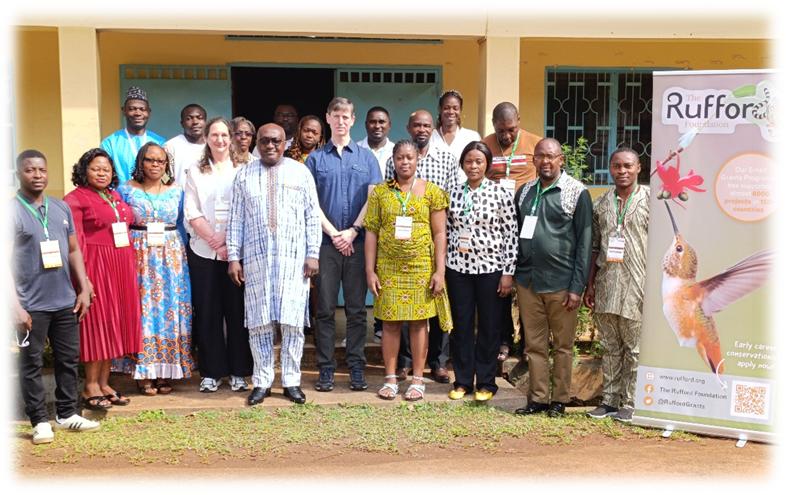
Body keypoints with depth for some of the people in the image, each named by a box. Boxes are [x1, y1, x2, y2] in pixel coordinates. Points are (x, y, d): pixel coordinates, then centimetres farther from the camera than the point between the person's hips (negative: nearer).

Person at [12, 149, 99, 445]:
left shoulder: (61, 208, 9)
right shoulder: (11, 210, -8)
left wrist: (84, 289, 8)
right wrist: (16, 305, -16)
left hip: (65, 301, 6)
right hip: (31, 306, -5)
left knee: (69, 359, 13)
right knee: (32, 364, 5)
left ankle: (67, 414, 27)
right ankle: (40, 421, 14)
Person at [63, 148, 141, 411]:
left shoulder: (116, 197, 16)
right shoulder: (75, 199, -6)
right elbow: (75, 242, -13)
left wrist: (131, 267, 11)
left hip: (122, 268, 7)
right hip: (96, 268, -7)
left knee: (115, 324, 9)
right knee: (96, 323, -3)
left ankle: (104, 383, 18)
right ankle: (90, 387, 6)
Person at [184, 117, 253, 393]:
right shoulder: (196, 172, 12)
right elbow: (191, 212, 3)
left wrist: (229, 242, -14)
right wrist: (213, 239, -11)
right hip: (203, 250, 2)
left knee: (237, 310, 1)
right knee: (206, 311, 3)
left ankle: (238, 372, 9)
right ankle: (211, 372, 12)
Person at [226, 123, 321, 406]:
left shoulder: (300, 173, 7)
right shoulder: (244, 175, 9)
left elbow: (312, 216, 4)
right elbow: (236, 219, 8)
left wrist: (313, 254, -2)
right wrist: (233, 257, 2)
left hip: (293, 258, -1)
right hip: (256, 257, 1)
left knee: (293, 320, 0)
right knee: (259, 322, 2)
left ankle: (291, 381, 11)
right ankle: (262, 382, 12)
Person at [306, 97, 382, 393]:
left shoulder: (366, 157, 9)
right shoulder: (315, 159, 8)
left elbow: (373, 199, 2)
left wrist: (352, 231, -9)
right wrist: (333, 233, -7)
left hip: (357, 242, 0)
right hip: (326, 242, 0)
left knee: (356, 308, 4)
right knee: (325, 308, 2)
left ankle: (357, 368, 9)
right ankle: (326, 369, 8)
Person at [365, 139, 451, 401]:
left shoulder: (431, 191, 2)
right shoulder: (380, 192, 5)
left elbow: (439, 234, 1)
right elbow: (372, 232, 4)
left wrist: (440, 271, -5)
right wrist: (370, 271, -1)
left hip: (421, 266, -1)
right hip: (388, 267, 1)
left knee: (419, 321, 4)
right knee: (389, 322, 5)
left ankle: (417, 380, 14)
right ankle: (390, 379, 15)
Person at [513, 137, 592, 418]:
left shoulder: (577, 193, -2)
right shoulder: (524, 192, 11)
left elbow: (585, 242, -5)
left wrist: (577, 286, -10)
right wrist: (512, 275, 7)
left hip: (561, 283, -4)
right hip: (527, 281, 4)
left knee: (562, 345, 6)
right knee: (534, 344, 9)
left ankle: (560, 400, 16)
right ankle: (538, 398, 18)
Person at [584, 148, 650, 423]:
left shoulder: (651, 200, -1)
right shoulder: (601, 204, 12)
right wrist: (590, 284, 11)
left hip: (637, 287, -4)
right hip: (605, 286, 4)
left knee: (635, 349, 2)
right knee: (610, 347, 12)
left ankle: (630, 403, 11)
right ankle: (610, 400, 21)